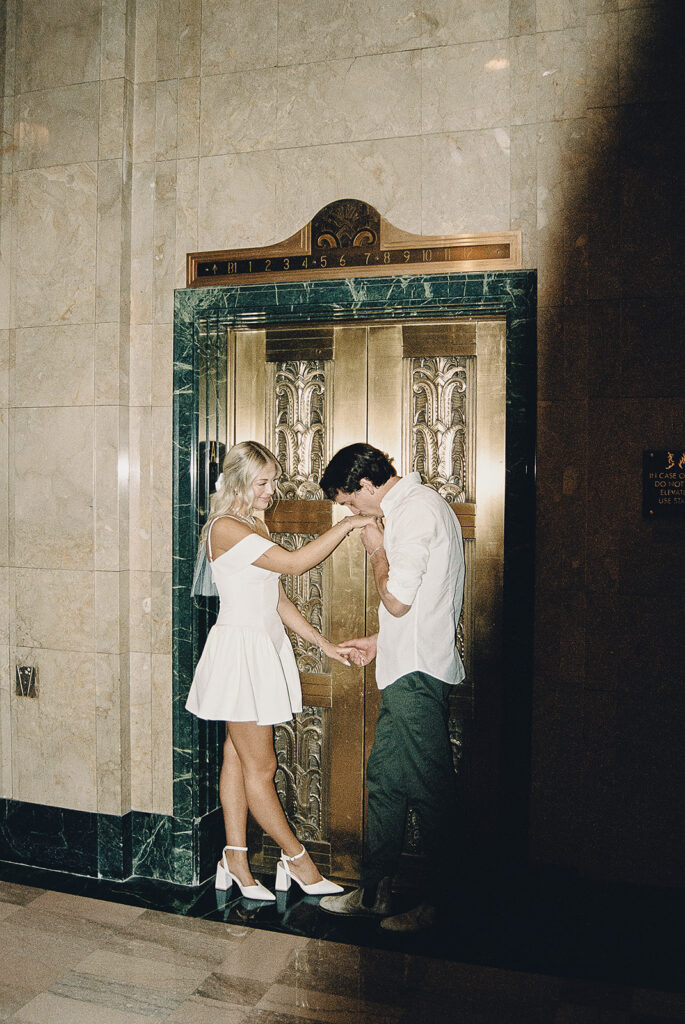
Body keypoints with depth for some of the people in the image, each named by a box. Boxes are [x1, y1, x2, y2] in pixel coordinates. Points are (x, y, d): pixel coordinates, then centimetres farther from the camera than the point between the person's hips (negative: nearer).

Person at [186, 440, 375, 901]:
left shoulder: (256, 527, 14)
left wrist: (323, 642, 12)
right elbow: (295, 563, -22)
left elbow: (278, 598, 15)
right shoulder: (225, 528, -15)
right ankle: (297, 858, 14)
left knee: (239, 759, 14)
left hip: (265, 649, 9)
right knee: (260, 767, 3)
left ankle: (236, 860, 21)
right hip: (239, 650, -9)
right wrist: (347, 524, -17)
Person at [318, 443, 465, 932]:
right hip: (408, 670, 10)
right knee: (385, 779, 15)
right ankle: (375, 892, 26)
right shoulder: (413, 506, 16)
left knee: (430, 787, 2)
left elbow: (397, 600, -20)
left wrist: (377, 549, -5)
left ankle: (436, 902, 17)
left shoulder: (417, 508, -16)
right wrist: (379, 642, 22)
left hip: (417, 674, -10)